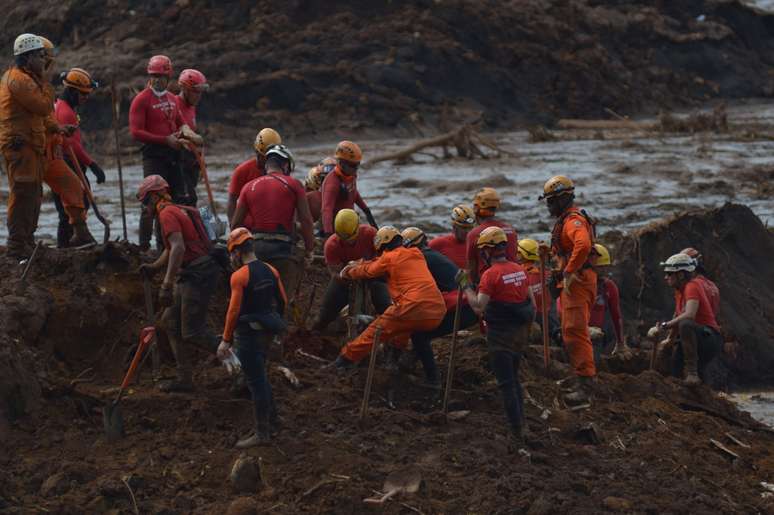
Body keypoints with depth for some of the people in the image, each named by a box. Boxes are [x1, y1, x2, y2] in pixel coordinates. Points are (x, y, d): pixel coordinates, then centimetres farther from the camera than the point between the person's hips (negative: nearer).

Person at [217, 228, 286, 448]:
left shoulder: (239, 276, -17)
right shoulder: (270, 270, 4)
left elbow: (234, 310, -18)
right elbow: (283, 301, 10)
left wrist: (226, 340, -12)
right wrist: (276, 322, 26)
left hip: (248, 333, -7)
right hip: (267, 331, 8)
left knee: (256, 381, -2)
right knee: (259, 376, 24)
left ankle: (262, 433, 3)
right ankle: (271, 416, 34)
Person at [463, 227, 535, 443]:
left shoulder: (491, 274, -17)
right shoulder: (520, 270, 5)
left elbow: (479, 307, -20)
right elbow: (532, 302, 11)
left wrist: (467, 289, -5)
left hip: (500, 334, -7)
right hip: (520, 333, 7)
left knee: (506, 384, -1)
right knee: (514, 379, 20)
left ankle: (517, 432, -1)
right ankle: (520, 424, 24)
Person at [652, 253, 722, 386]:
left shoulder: (692, 286, -17)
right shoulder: (679, 290, 11)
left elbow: (689, 315, -33)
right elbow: (677, 317, 19)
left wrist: (665, 326, -27)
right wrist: (669, 339, 9)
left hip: (710, 339, -9)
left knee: (685, 325, -39)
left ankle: (692, 373, -33)